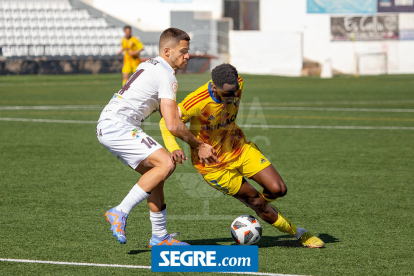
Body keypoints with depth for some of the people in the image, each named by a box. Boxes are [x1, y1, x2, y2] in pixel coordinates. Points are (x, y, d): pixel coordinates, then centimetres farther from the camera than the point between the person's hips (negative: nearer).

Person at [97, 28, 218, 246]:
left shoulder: (148, 65, 21)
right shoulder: (166, 75, -10)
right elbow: (172, 125, -15)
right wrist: (199, 146, -1)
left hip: (107, 126, 10)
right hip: (118, 126, -10)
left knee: (154, 172, 14)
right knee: (166, 164, -19)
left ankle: (159, 236, 17)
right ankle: (120, 213, -17)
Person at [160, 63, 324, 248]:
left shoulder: (237, 85, -14)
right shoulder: (198, 103, -32)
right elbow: (166, 122, -18)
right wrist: (174, 149, -35)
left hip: (239, 148, 5)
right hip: (213, 163, -5)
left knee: (278, 190, -9)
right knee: (256, 201, 0)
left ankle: (253, 201, 26)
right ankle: (297, 233, 20)